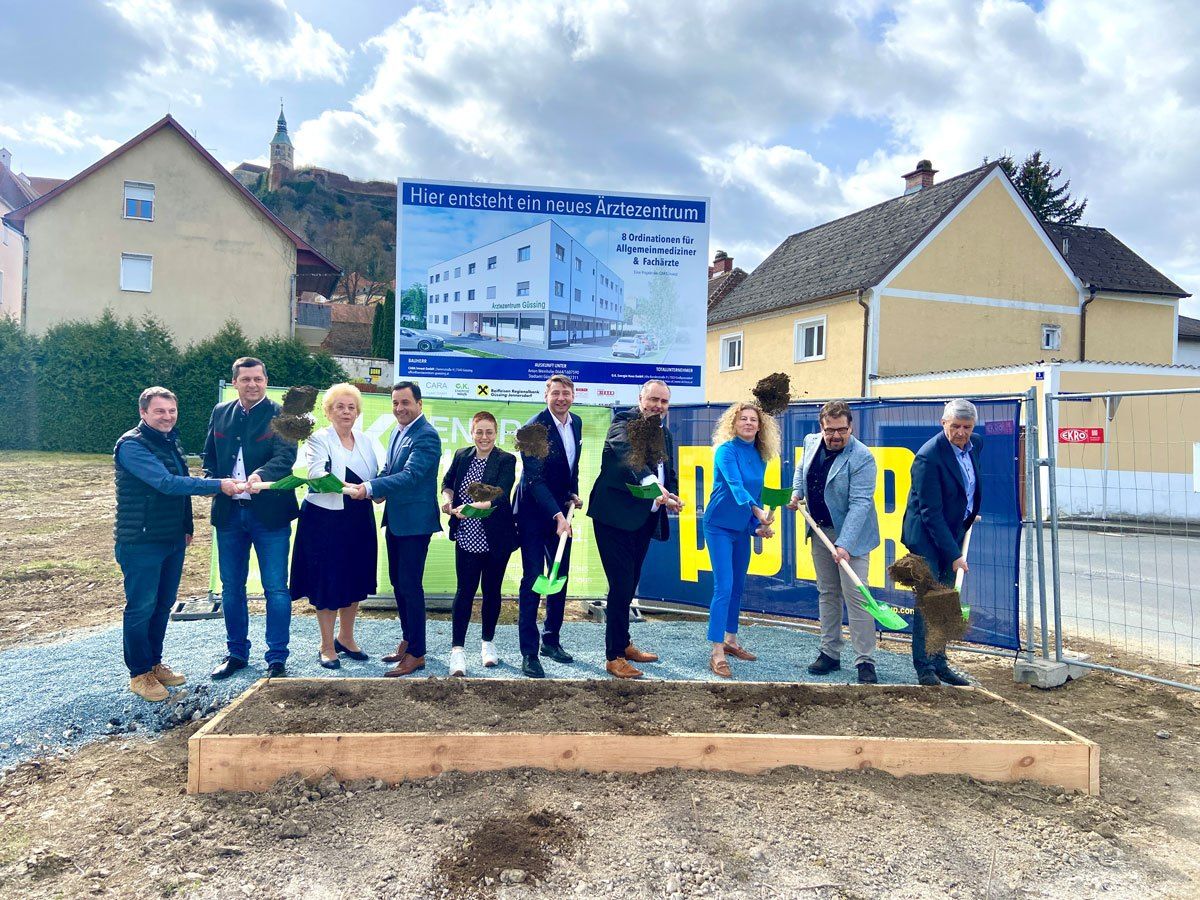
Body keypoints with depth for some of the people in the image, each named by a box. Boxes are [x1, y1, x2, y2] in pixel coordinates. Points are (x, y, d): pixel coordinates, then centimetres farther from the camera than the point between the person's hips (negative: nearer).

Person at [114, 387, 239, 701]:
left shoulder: (171, 442, 11)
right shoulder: (132, 446, -16)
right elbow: (167, 483, -26)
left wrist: (187, 527, 18)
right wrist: (218, 485, -27)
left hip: (172, 540, 8)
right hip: (140, 542, -8)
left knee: (163, 604, 15)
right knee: (141, 607, 2)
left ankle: (154, 663, 29)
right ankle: (139, 674, 14)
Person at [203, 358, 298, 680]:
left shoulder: (280, 415, -6)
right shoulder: (221, 413, 10)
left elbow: (285, 456, -20)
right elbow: (209, 455, 17)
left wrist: (261, 475, -39)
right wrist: (213, 482, -4)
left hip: (269, 512, -5)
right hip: (229, 511, 5)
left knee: (276, 589, 0)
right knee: (231, 588, 14)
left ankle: (277, 658, 11)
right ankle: (236, 652, 29)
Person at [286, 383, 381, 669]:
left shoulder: (365, 441, 12)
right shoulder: (318, 439, -5)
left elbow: (375, 476, 17)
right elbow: (317, 474, -22)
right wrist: (346, 487, -39)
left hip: (359, 521, 5)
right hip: (325, 520, -5)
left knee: (355, 581, 12)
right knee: (327, 582, 2)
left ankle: (345, 638, 30)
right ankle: (327, 646, 17)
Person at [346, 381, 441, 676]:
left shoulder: (426, 436, -16)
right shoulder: (398, 431, 12)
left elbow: (410, 475, -26)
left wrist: (370, 488, -31)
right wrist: (379, 490, -2)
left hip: (415, 521, -9)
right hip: (395, 519, 9)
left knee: (410, 585, -4)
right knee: (398, 582, 16)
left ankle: (416, 653, 6)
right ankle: (407, 640, 30)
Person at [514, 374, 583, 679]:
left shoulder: (576, 423, 5)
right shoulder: (535, 427, -19)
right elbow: (534, 478, -25)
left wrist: (574, 493, 7)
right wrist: (557, 515, -31)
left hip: (560, 511, 7)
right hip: (534, 513, -7)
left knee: (560, 578, 13)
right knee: (532, 581, -4)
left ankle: (551, 639, 28)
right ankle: (529, 652, 3)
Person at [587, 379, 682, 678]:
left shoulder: (664, 434, 17)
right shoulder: (624, 422, -10)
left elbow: (669, 473, 20)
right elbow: (629, 455, -29)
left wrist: (671, 496, -3)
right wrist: (654, 485, -46)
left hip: (644, 519, 8)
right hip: (616, 516, -8)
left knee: (629, 584, 18)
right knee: (621, 585, -8)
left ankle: (623, 644, 32)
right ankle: (614, 657, 2)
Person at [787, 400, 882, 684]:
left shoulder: (862, 458, -20)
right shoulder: (811, 442, 1)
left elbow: (860, 504, -25)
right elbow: (801, 469, 23)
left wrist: (844, 544, -31)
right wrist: (797, 492, 4)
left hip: (850, 534, -6)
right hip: (820, 531, 6)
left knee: (854, 595, -9)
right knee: (827, 593, 13)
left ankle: (865, 662, 0)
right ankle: (830, 653, 24)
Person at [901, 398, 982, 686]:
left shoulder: (975, 444, 1)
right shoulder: (929, 456, -24)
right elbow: (931, 512, -24)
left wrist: (970, 515, 16)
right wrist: (954, 554, -23)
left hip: (953, 533, 7)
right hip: (927, 536, -7)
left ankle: (939, 662, 22)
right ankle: (923, 667, 7)